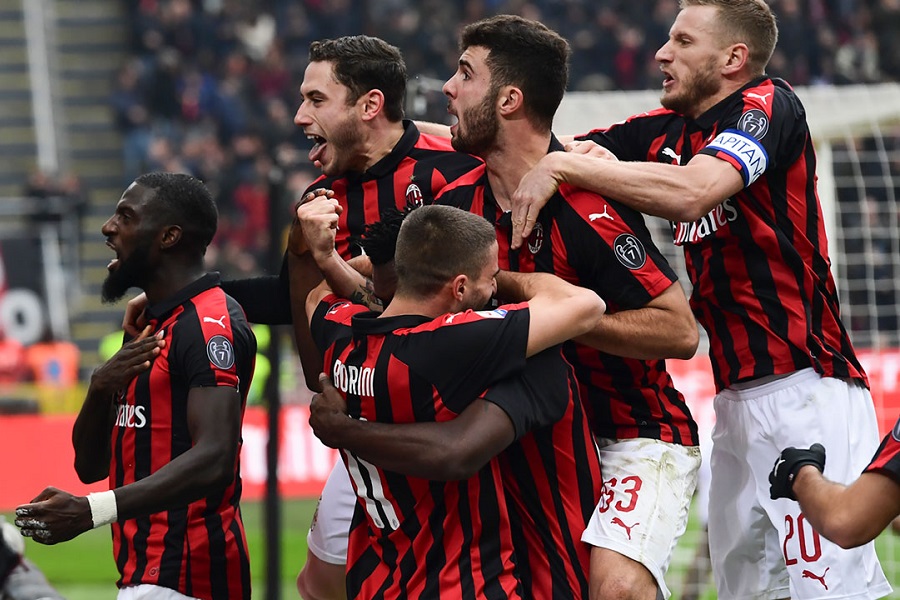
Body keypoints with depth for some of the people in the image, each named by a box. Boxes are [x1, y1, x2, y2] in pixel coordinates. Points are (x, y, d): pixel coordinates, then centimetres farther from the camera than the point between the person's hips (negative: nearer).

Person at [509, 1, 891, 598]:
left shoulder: (769, 106, -7)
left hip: (805, 387, -9)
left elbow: (695, 190, -24)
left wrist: (563, 166, -21)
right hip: (737, 392, 9)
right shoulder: (668, 133, 16)